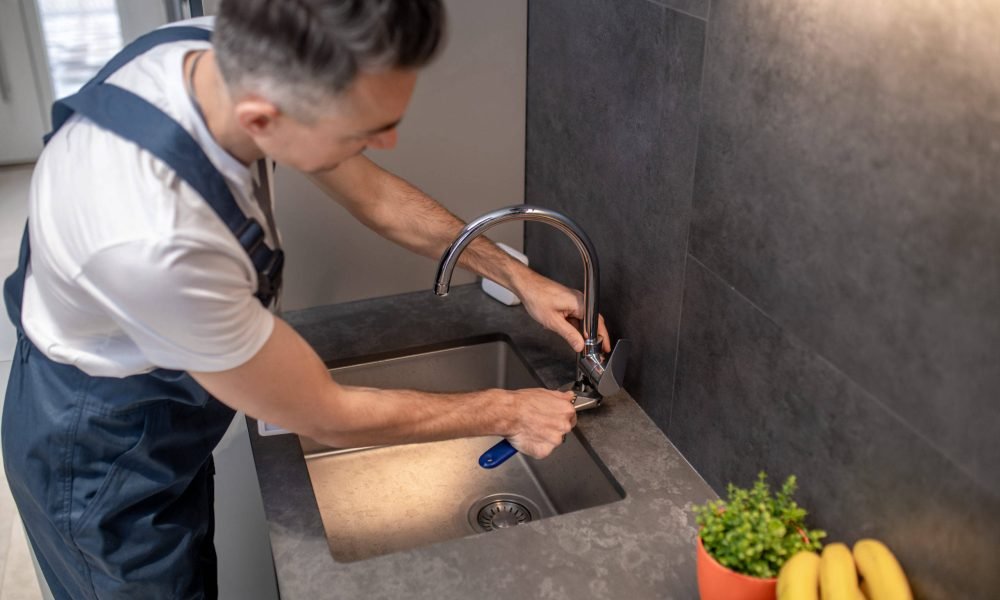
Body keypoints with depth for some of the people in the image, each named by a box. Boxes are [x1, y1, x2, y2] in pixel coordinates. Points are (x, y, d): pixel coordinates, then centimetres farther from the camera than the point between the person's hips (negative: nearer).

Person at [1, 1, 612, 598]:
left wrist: (519, 276, -1)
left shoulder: (233, 57, -22)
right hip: (103, 460, -6)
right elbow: (326, 417, -28)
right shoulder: (154, 237, -43)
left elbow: (374, 192, -4)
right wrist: (505, 412, -16)